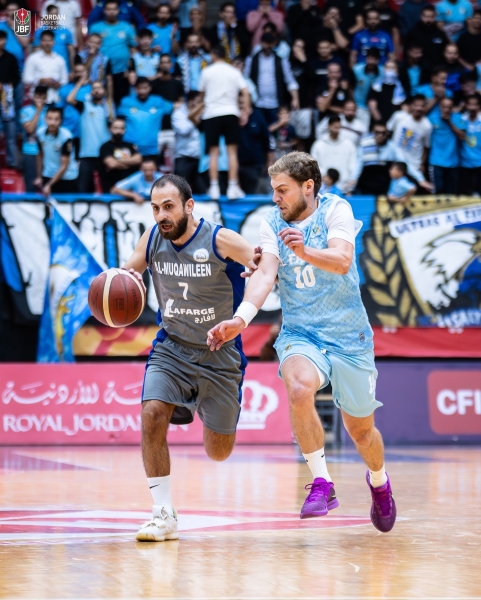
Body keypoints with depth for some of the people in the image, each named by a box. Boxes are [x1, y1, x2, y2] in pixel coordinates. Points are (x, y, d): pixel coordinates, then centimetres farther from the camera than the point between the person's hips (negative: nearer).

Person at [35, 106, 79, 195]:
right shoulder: (40, 133, -8)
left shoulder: (66, 137, -21)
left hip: (67, 178, -4)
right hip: (48, 176, 4)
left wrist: (49, 185, -23)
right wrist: (39, 176, 12)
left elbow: (64, 166, -19)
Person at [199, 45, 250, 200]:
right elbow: (245, 93, 0)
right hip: (231, 113, 1)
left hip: (212, 113, -1)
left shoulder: (207, 71, 3)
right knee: (232, 151, 2)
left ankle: (214, 188, -3)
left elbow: (202, 93, 15)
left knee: (213, 152, 3)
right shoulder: (234, 72, 7)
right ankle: (233, 187, -4)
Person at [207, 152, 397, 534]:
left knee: (361, 429, 9)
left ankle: (379, 481, 43)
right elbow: (265, 275, -14)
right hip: (300, 335, 1)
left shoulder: (336, 210, -10)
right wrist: (240, 319, -32)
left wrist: (305, 252, -47)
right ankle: (321, 483, -21)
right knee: (299, 389, -32)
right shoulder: (272, 226, -1)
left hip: (349, 337, -1)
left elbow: (342, 260, -26)